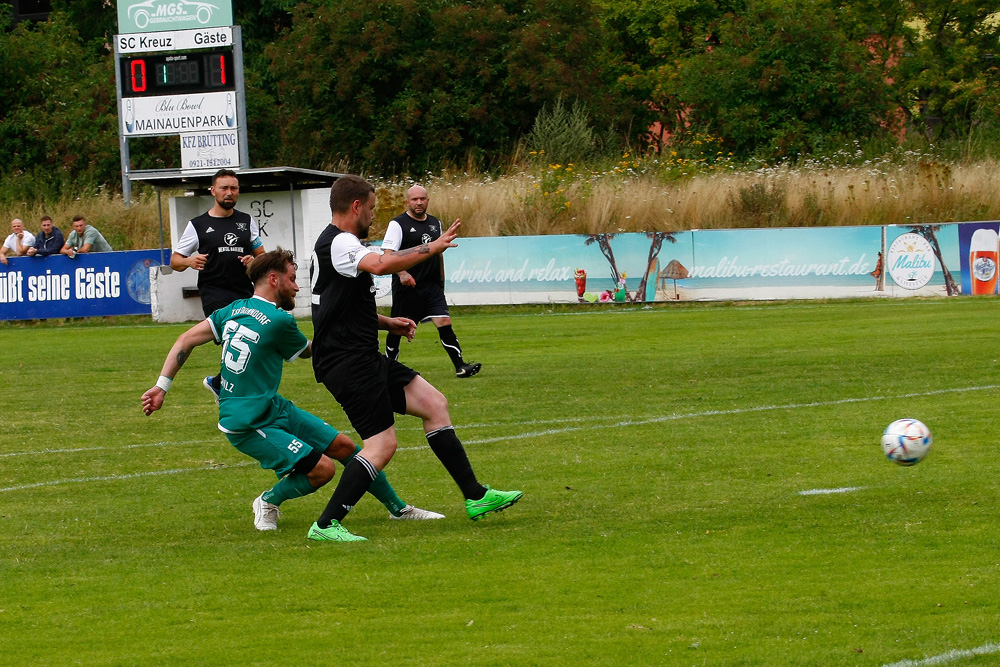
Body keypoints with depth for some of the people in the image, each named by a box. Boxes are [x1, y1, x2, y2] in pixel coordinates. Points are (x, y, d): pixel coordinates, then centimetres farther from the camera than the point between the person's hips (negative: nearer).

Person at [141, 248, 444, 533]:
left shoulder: (235, 309, 6)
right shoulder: (279, 321, -19)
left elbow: (186, 340, 1)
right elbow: (308, 351, 2)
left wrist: (161, 387, 2)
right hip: (248, 424, -9)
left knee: (343, 446, 6)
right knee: (321, 468, -18)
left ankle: (398, 508, 16)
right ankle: (268, 501, 9)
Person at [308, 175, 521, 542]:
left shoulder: (336, 243, 19)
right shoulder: (340, 243, -15)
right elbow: (381, 265, -36)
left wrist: (387, 323, 22)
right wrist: (432, 248, -25)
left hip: (364, 357, 11)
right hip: (347, 360, -11)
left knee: (434, 403, 9)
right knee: (382, 443, -12)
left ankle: (476, 497, 11)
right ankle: (326, 525, -10)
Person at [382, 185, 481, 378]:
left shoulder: (435, 223, 14)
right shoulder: (398, 224, -6)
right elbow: (388, 254, -15)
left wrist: (441, 280, 23)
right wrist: (402, 273, -29)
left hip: (432, 286, 4)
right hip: (407, 287, -4)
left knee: (444, 322, -8)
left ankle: (460, 366, -13)